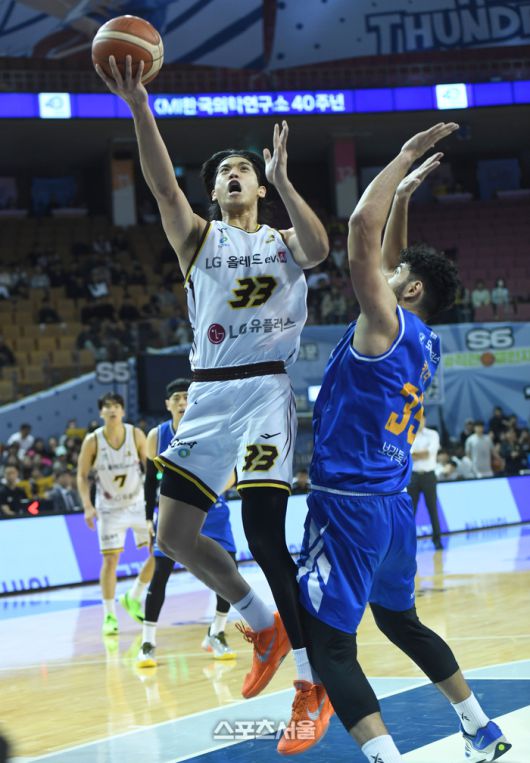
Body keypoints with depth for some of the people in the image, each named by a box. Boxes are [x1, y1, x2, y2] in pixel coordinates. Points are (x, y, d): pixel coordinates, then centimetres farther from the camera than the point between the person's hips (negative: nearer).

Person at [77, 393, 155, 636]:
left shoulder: (136, 435, -9)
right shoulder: (92, 441, -12)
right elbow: (82, 475, -3)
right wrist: (87, 506, -15)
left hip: (138, 503, 2)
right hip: (110, 508, -2)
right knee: (110, 559, -6)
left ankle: (133, 598, 18)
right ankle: (109, 616, 4)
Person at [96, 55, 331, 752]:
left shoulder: (283, 242, 10)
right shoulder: (198, 238, 13)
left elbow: (318, 249, -15)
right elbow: (161, 183, -5)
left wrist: (282, 180, -23)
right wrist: (138, 104, -20)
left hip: (264, 391, -4)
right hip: (208, 394, 4)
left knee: (265, 536, -14)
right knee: (174, 532, 2)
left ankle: (312, 682, -5)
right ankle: (264, 625, 22)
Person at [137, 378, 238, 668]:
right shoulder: (157, 436, -8)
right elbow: (151, 478, 4)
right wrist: (149, 517, 2)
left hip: (210, 510, 0)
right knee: (160, 573, -11)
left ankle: (216, 635, 14)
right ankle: (148, 644, -4)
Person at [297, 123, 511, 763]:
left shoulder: (385, 324, -12)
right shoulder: (424, 343, 10)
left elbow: (362, 229, -19)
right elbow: (387, 262, 27)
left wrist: (406, 157, -9)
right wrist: (404, 195, 24)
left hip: (349, 506, -9)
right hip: (395, 505, 9)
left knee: (329, 647, -11)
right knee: (400, 621, 27)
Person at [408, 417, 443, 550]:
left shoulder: (432, 434, 2)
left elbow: (430, 453, -10)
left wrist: (414, 454, -6)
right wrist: (423, 454, -12)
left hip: (428, 475, -1)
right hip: (413, 475, 1)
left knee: (432, 509, 1)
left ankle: (437, 539, 8)